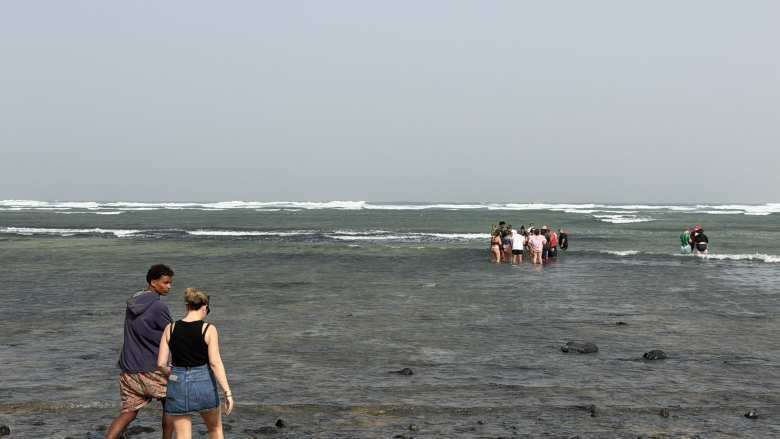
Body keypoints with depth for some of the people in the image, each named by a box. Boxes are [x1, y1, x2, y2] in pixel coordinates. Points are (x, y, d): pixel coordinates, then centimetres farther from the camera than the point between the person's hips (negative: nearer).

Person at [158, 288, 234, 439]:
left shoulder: (170, 329, -1)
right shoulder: (209, 329, -8)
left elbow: (161, 364, -2)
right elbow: (215, 363, -16)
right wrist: (227, 392, -15)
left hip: (178, 386, 2)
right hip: (203, 384, -1)